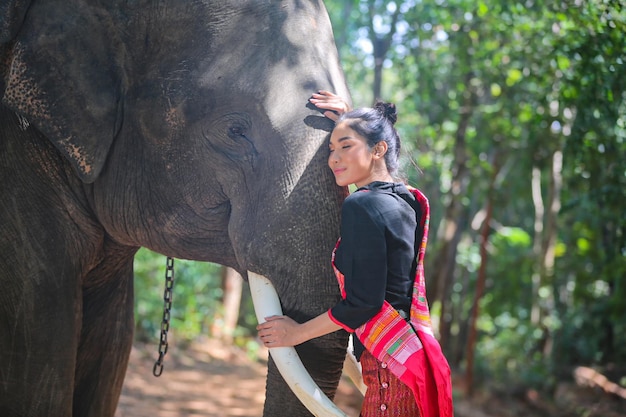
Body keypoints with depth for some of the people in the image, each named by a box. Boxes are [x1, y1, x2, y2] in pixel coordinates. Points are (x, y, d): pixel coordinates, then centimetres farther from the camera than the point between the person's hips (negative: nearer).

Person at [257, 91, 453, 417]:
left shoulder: (361, 205, -14)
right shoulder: (407, 202, 11)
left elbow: (362, 303, -17)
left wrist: (297, 332, -5)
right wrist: (350, 120, 36)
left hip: (390, 368, -9)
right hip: (418, 360, 9)